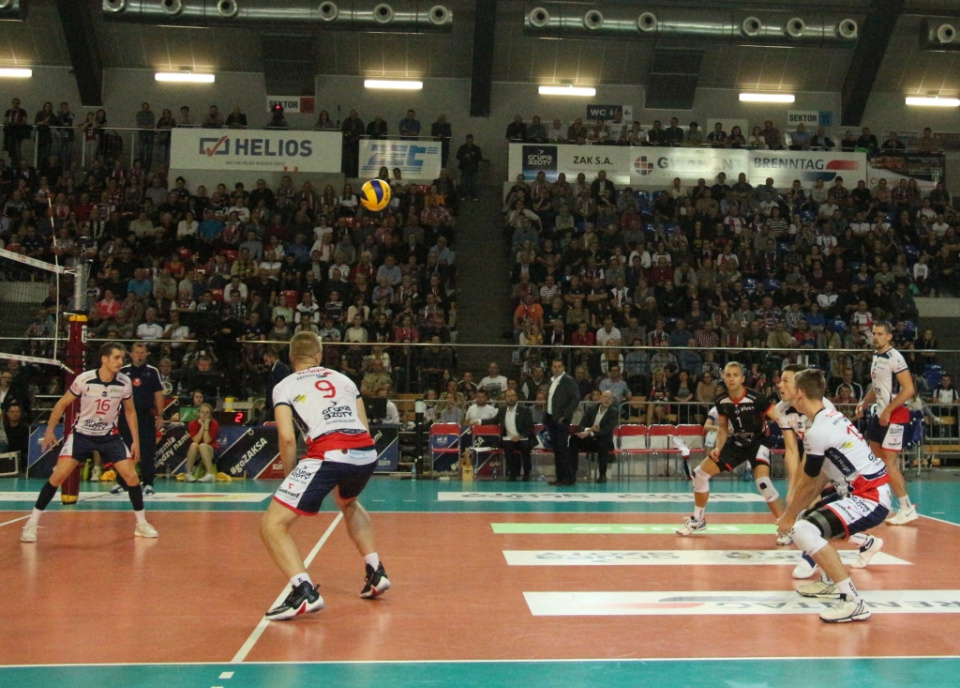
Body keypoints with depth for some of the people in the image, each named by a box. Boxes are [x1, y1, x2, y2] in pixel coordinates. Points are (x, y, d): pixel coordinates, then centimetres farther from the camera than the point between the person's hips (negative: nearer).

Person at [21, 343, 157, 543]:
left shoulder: (124, 382, -10)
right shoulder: (84, 379, -18)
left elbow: (130, 411, 5)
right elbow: (62, 404, -5)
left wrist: (136, 441, 2)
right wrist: (49, 430, -10)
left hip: (109, 435, 2)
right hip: (81, 434, -2)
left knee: (131, 476, -8)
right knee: (58, 475, -14)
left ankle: (142, 524, 8)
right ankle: (32, 523, 0)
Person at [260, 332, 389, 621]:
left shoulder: (285, 386, 14)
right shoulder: (343, 378, 26)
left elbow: (287, 438, -1)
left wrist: (290, 478, 12)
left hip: (329, 454, -6)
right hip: (367, 454, 6)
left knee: (272, 525, 3)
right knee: (348, 503, 38)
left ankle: (305, 592, -15)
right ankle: (376, 573, 31)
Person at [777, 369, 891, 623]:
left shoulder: (817, 431, -18)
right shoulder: (834, 416, 11)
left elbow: (807, 485, -8)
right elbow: (821, 478, 17)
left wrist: (788, 517, 7)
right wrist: (795, 512, 19)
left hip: (870, 498, -10)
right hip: (874, 489, 11)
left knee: (803, 531, -23)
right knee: (809, 519, 25)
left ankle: (853, 601, -23)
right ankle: (829, 582, 36)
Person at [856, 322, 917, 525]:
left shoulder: (894, 358, -16)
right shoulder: (876, 356, 11)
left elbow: (909, 389, -21)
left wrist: (888, 411, -21)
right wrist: (864, 403, 8)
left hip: (894, 416, -9)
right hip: (881, 415, 9)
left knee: (889, 462, -9)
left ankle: (907, 508, -2)